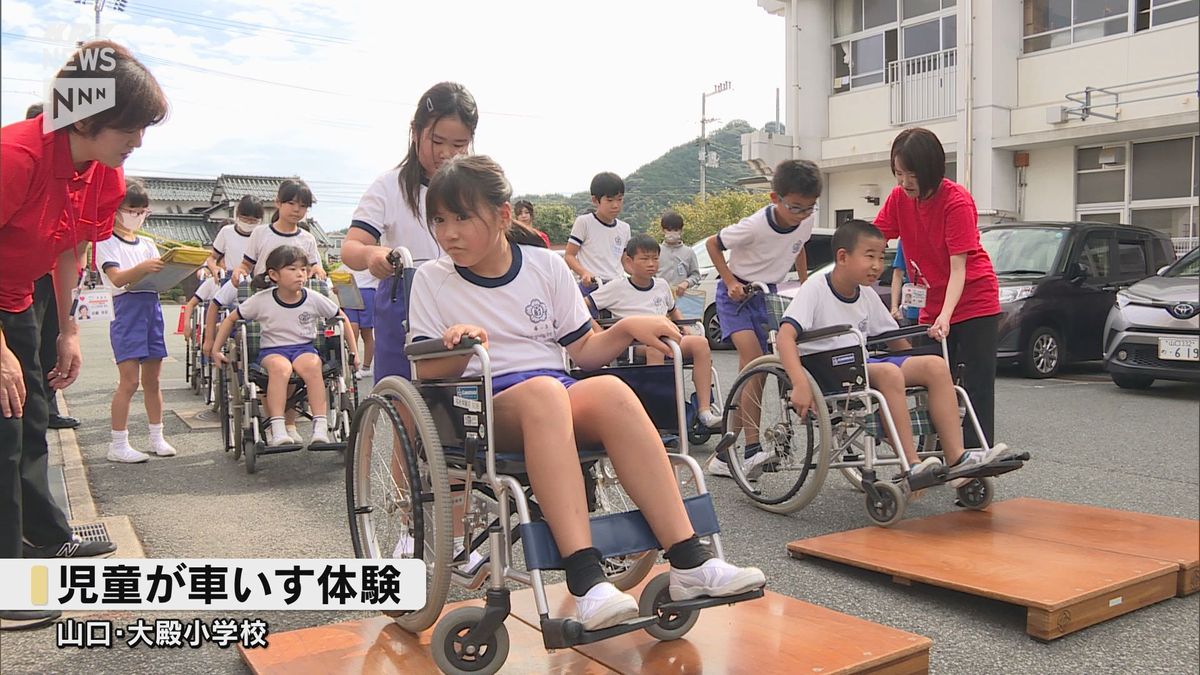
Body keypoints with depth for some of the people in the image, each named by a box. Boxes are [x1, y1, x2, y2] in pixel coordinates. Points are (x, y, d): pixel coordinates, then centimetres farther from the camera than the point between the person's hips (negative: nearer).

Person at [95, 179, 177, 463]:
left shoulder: (147, 245, 17)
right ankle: (118, 445, -2)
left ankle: (157, 438, 18)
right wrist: (143, 268, -33)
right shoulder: (106, 243, -1)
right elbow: (118, 278, -15)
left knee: (152, 380, 10)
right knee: (129, 381, -8)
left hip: (152, 310, 6)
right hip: (126, 312, -5)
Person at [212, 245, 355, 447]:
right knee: (280, 367, -37)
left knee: (311, 365, -35)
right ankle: (276, 429, -39)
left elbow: (341, 318, 14)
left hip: (304, 348, 1)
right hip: (272, 350, -1)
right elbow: (231, 319, 11)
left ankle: (320, 426, -35)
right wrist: (216, 350, 8)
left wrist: (353, 351, 13)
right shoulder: (261, 300, -1)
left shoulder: (314, 299, 1)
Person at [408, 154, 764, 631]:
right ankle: (584, 577, -46)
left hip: (561, 394, 3)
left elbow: (584, 351, 14)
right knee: (543, 391, -38)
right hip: (482, 408, -2)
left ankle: (688, 561, -33)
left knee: (610, 390, -33)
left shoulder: (545, 266, 13)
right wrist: (457, 348, -20)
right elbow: (428, 373, 1)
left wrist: (628, 328, -4)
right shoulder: (432, 280, 8)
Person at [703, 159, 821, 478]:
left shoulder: (808, 219, -11)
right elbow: (712, 244, -12)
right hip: (737, 291, -5)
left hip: (767, 293, 6)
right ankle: (752, 445, -26)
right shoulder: (755, 226, -27)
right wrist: (731, 282, -18)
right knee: (753, 357, -26)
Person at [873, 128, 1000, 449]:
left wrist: (945, 316, -35)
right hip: (933, 307, 6)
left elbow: (958, 267, -24)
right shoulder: (899, 198, -4)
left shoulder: (956, 201, -20)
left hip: (973, 303, -6)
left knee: (977, 389, -4)